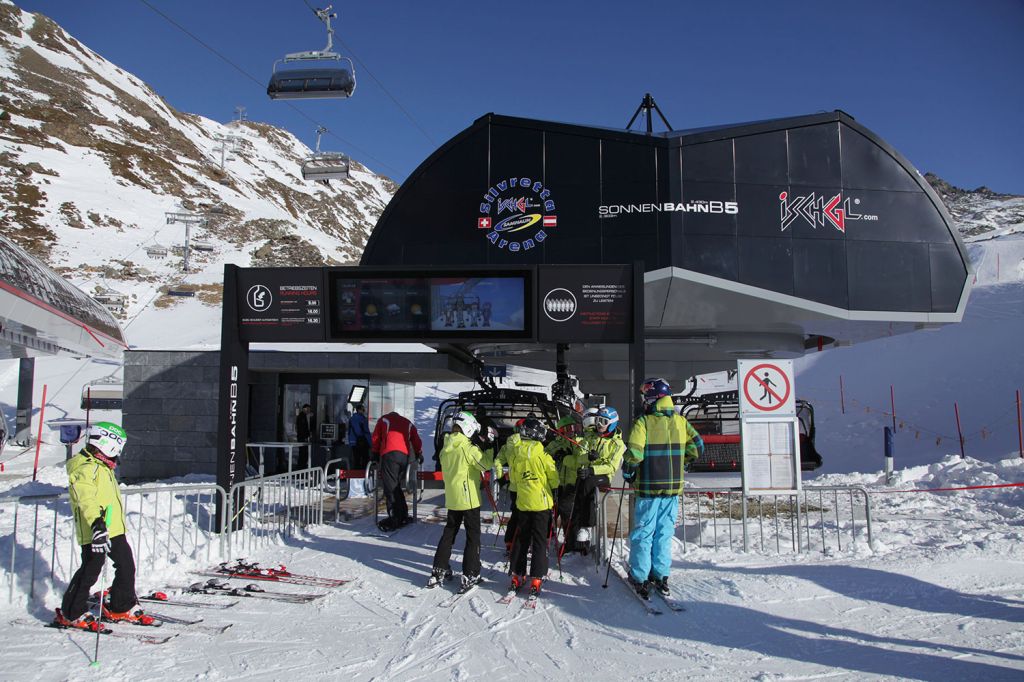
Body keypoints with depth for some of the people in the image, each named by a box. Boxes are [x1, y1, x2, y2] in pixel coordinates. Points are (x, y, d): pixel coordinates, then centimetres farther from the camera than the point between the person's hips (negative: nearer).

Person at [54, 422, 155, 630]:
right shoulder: (86, 468, -15)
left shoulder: (102, 467, 18)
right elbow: (87, 500, -30)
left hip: (115, 529, 10)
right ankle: (71, 614, 13)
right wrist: (97, 524, -43)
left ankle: (122, 608, 26)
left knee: (127, 566, 13)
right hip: (95, 532, -10)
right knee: (90, 572, -3)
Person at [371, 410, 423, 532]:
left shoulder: (384, 420, 20)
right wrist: (419, 454, 38)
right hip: (405, 456, 4)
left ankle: (394, 519, -16)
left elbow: (375, 439, 19)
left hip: (389, 455, -4)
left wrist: (375, 454, 30)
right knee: (396, 486, 15)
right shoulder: (408, 423, 28)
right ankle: (403, 517, 12)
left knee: (390, 487, -8)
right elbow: (417, 440, 25)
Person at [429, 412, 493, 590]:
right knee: (473, 536, 3)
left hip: (451, 498, 7)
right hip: (469, 498, -7)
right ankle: (470, 575, 2)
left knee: (449, 532, 17)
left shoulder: (446, 448, 4)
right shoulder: (468, 448, -18)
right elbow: (486, 464, -14)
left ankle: (439, 571, 18)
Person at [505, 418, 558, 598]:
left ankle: (517, 576, 16)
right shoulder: (542, 455, -16)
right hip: (541, 502, -4)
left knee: (521, 539, 14)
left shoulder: (514, 455, -4)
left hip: (522, 502, 4)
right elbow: (554, 479, -5)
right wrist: (551, 489, 15)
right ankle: (536, 579, 1)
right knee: (540, 541, 3)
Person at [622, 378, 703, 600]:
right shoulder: (681, 422, 4)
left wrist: (628, 473, -3)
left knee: (643, 533, 5)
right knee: (664, 533, 14)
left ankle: (640, 578, 8)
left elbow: (634, 453, -19)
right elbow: (697, 446, 7)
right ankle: (661, 577, 18)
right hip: (674, 488, 4)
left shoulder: (643, 422, -12)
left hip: (649, 488, -4)